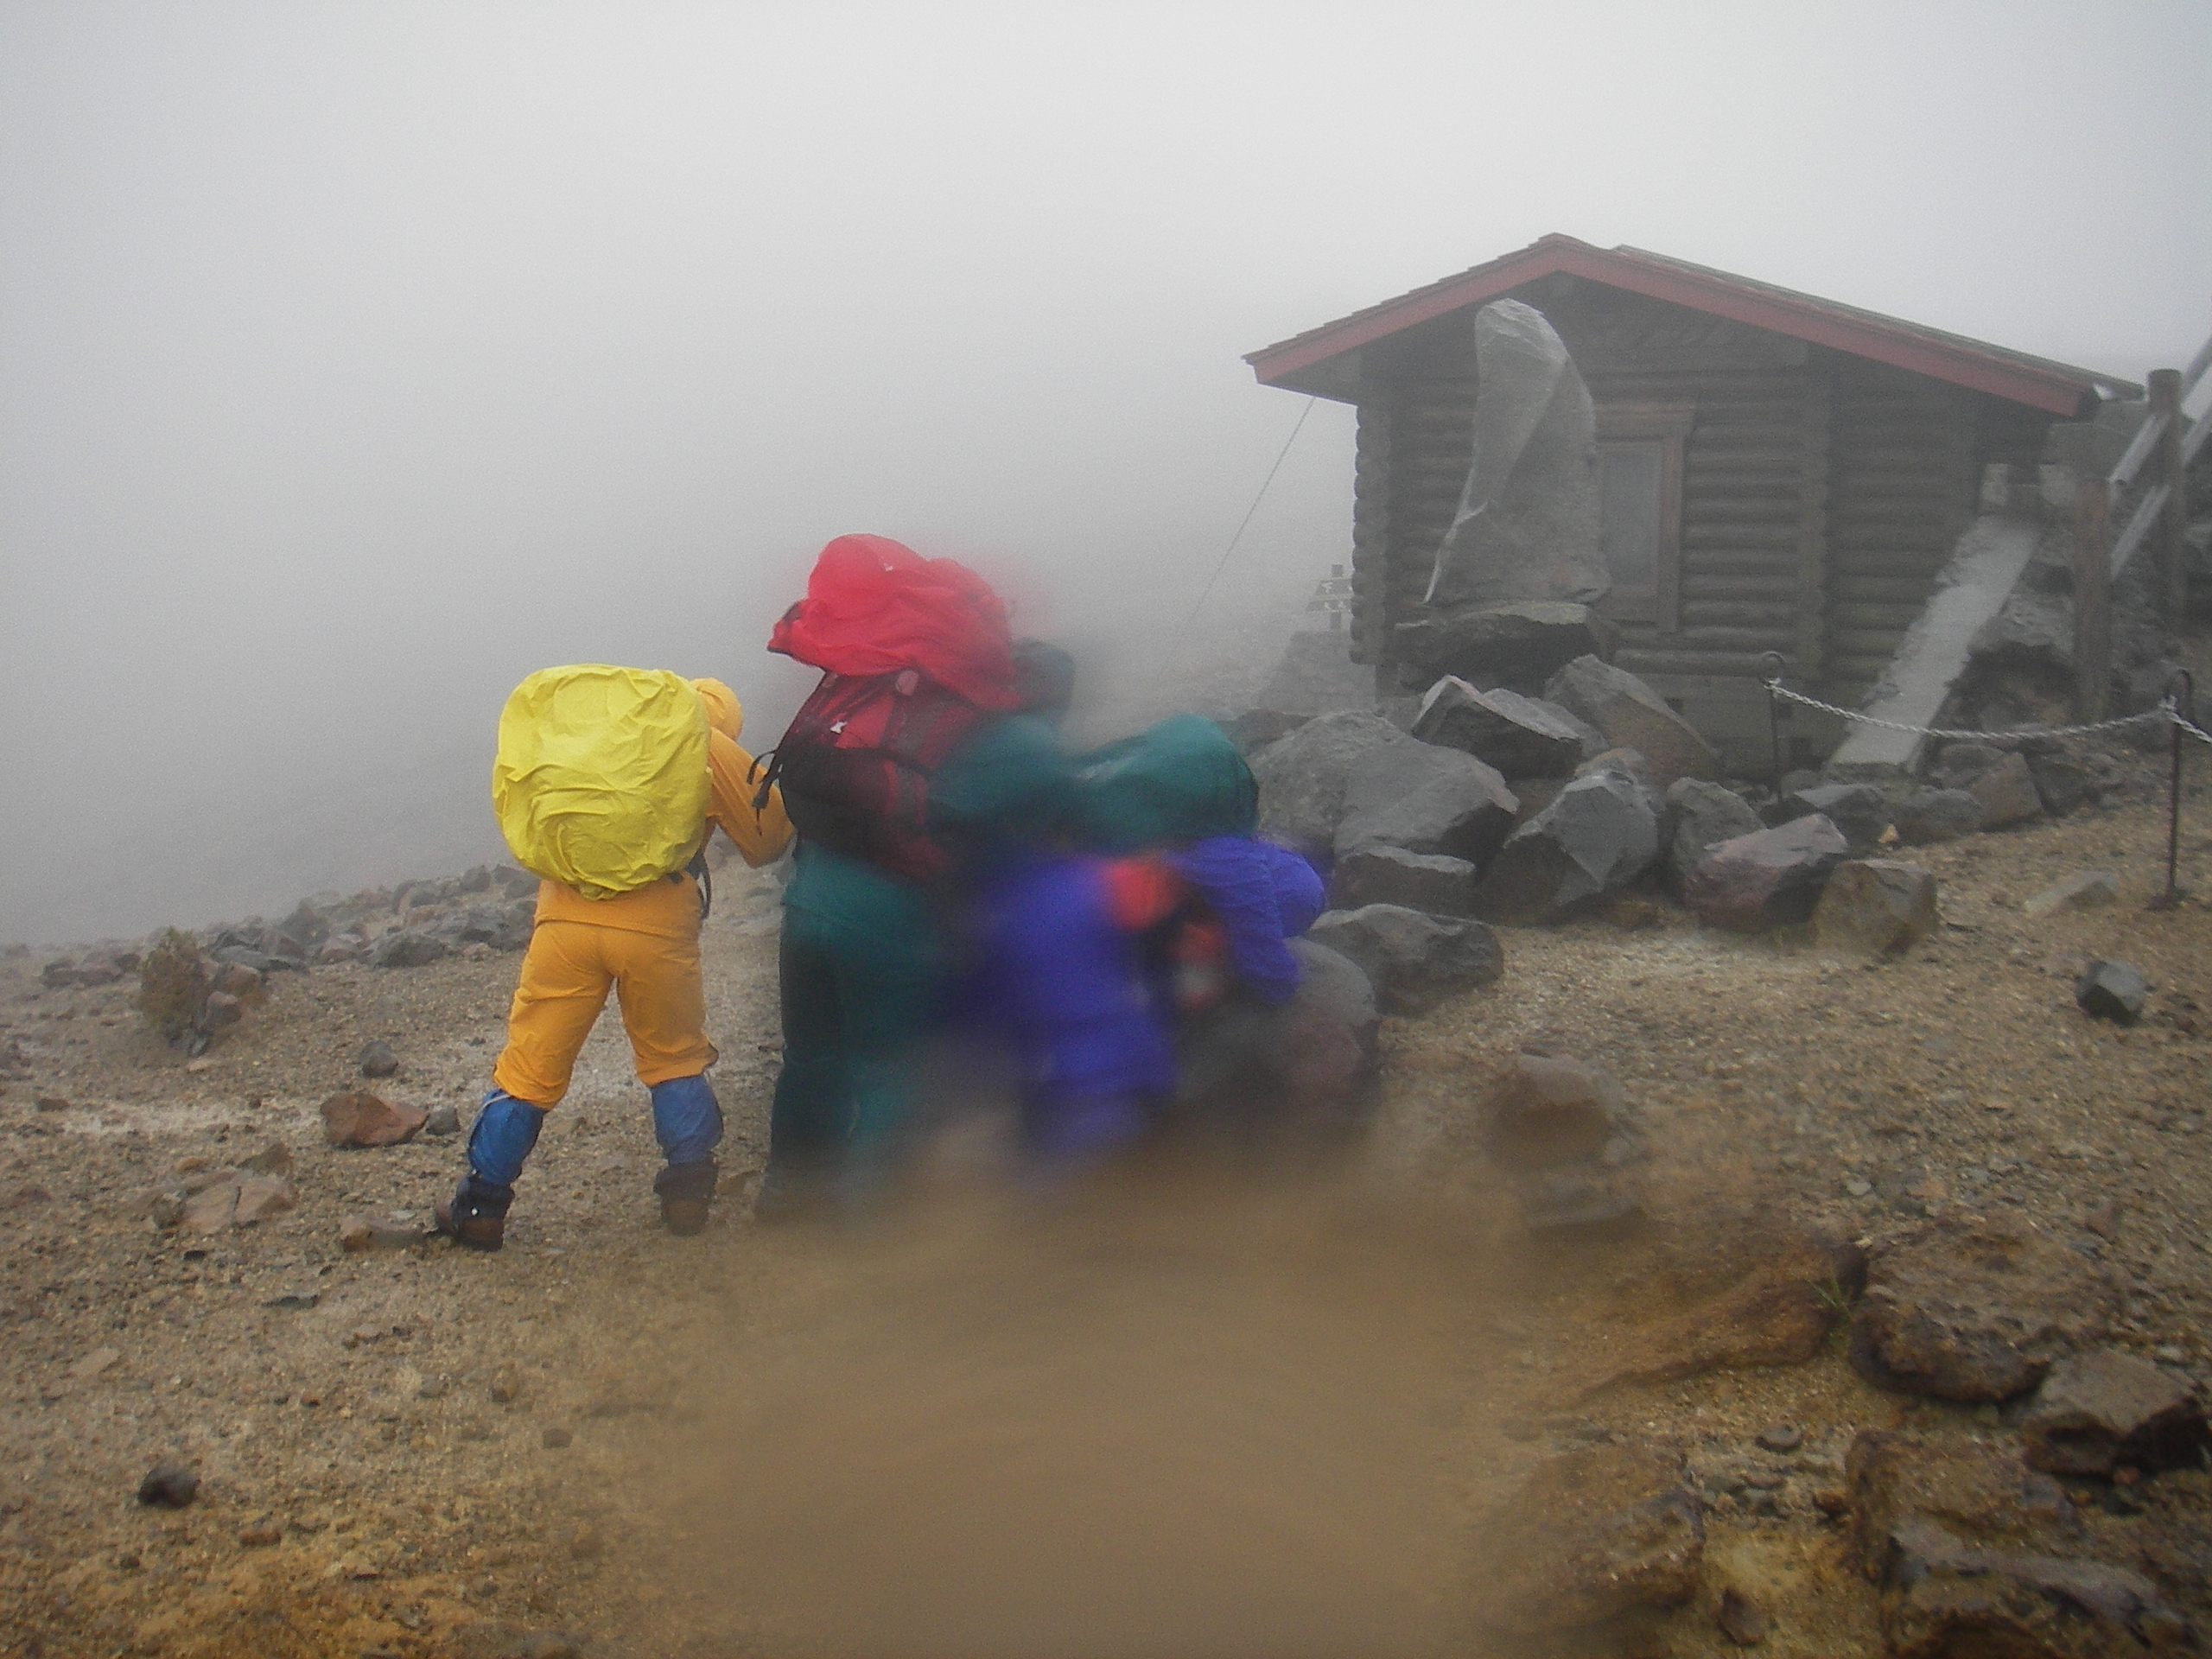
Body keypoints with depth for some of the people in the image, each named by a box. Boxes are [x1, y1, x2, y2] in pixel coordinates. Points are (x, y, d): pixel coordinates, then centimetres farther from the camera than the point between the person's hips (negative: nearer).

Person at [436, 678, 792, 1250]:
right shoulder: (713, 749, 9)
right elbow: (768, 838, 10)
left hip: (565, 919, 2)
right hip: (658, 929, -2)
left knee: (529, 1067, 9)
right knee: (677, 1059, 19)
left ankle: (481, 1208, 16)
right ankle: (688, 1194, 21)